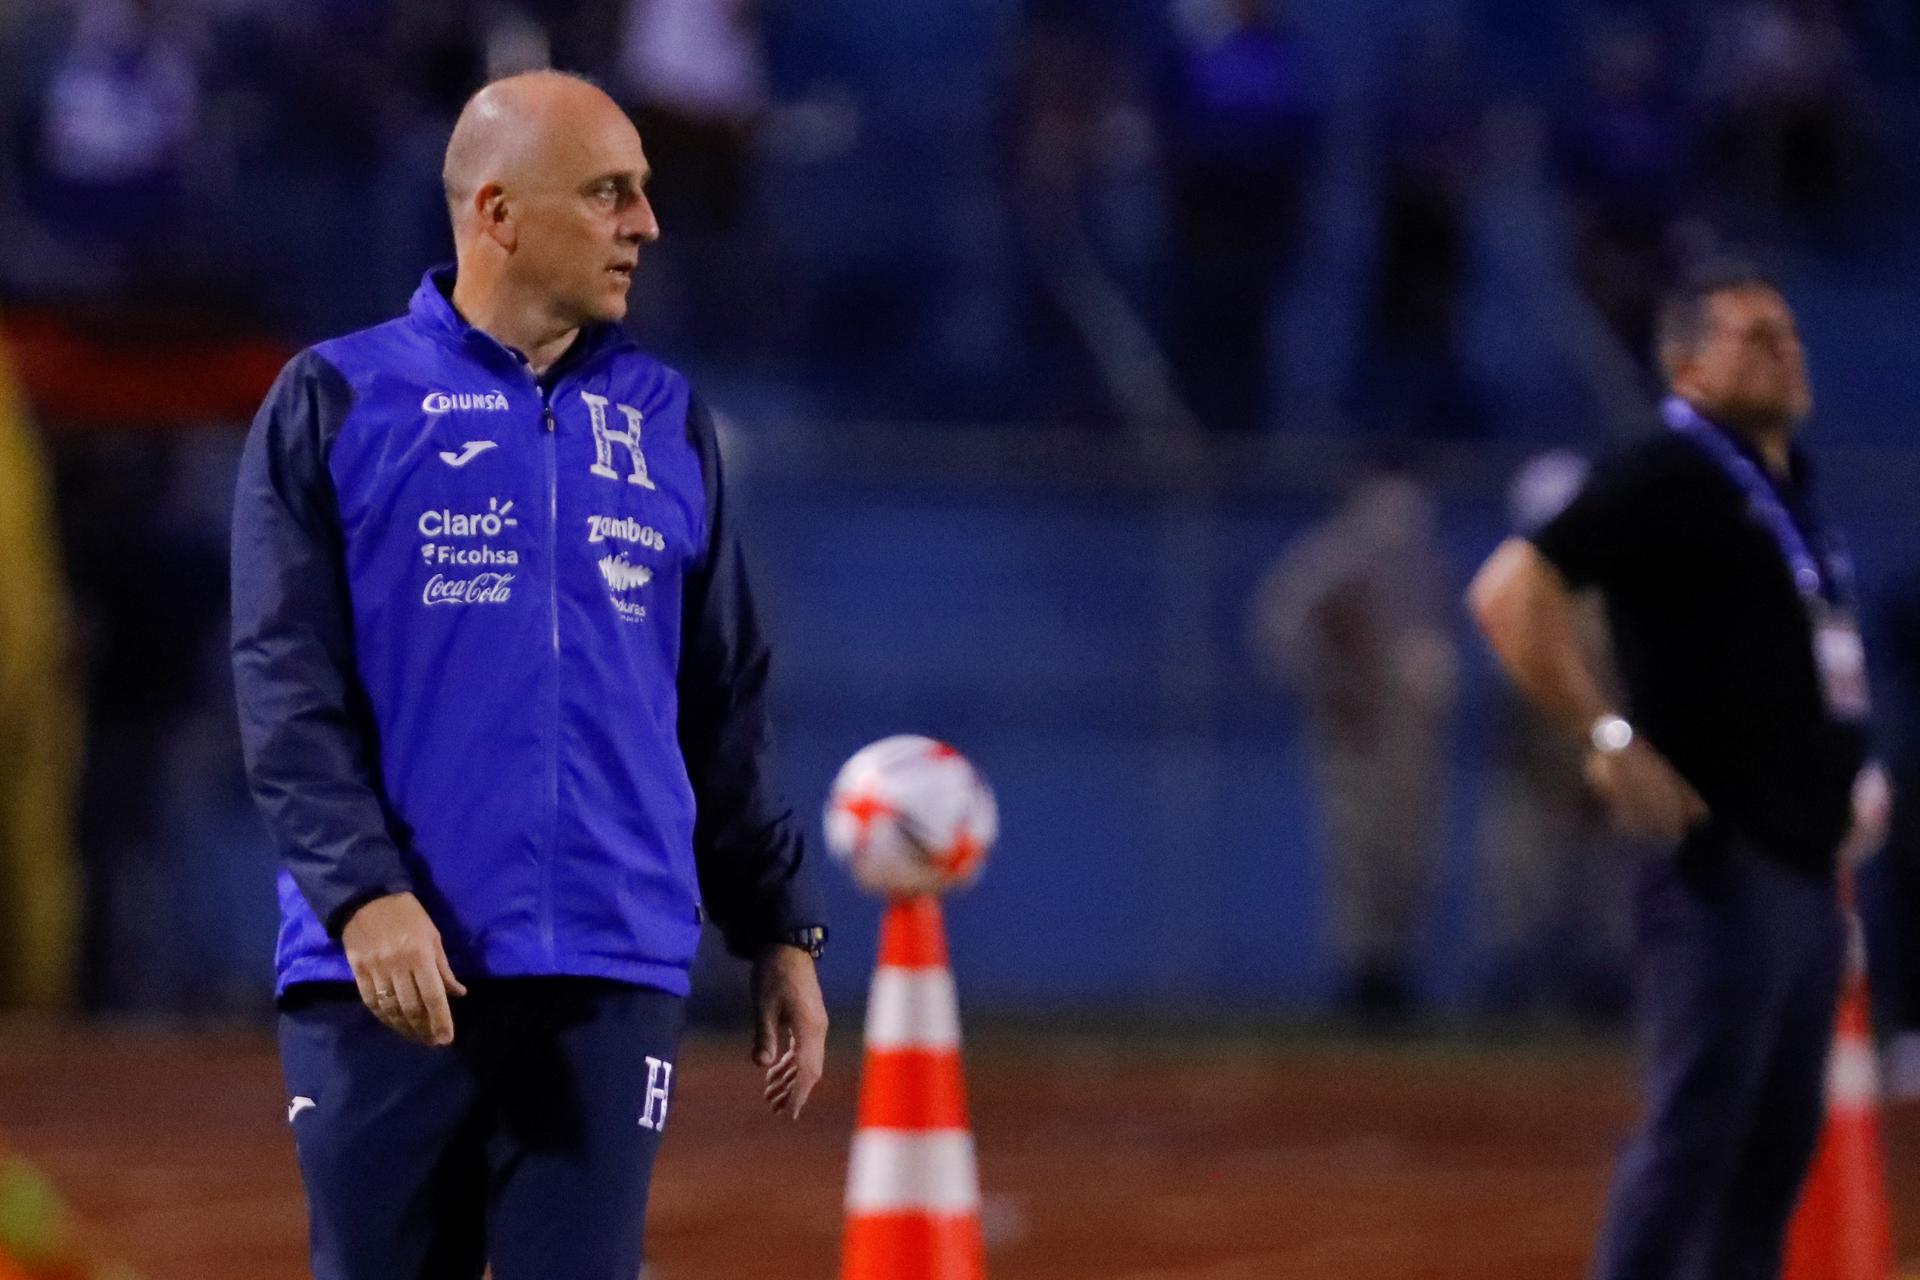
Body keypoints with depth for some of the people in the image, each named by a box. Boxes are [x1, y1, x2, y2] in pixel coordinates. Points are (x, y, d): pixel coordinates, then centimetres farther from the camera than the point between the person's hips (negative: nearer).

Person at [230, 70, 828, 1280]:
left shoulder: (664, 419, 14)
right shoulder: (340, 401, 2)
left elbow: (728, 708, 18)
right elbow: (286, 683, -5)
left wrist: (784, 931, 14)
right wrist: (364, 893, -18)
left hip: (615, 980, 3)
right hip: (388, 966, -3)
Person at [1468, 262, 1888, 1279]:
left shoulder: (1789, 492, 18)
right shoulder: (1666, 480, -9)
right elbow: (1509, 593, -19)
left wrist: (1855, 779, 19)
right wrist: (1610, 739, -23)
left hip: (1807, 863, 9)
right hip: (1720, 862, -9)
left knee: (1780, 1138, 10)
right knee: (1698, 1127, -12)